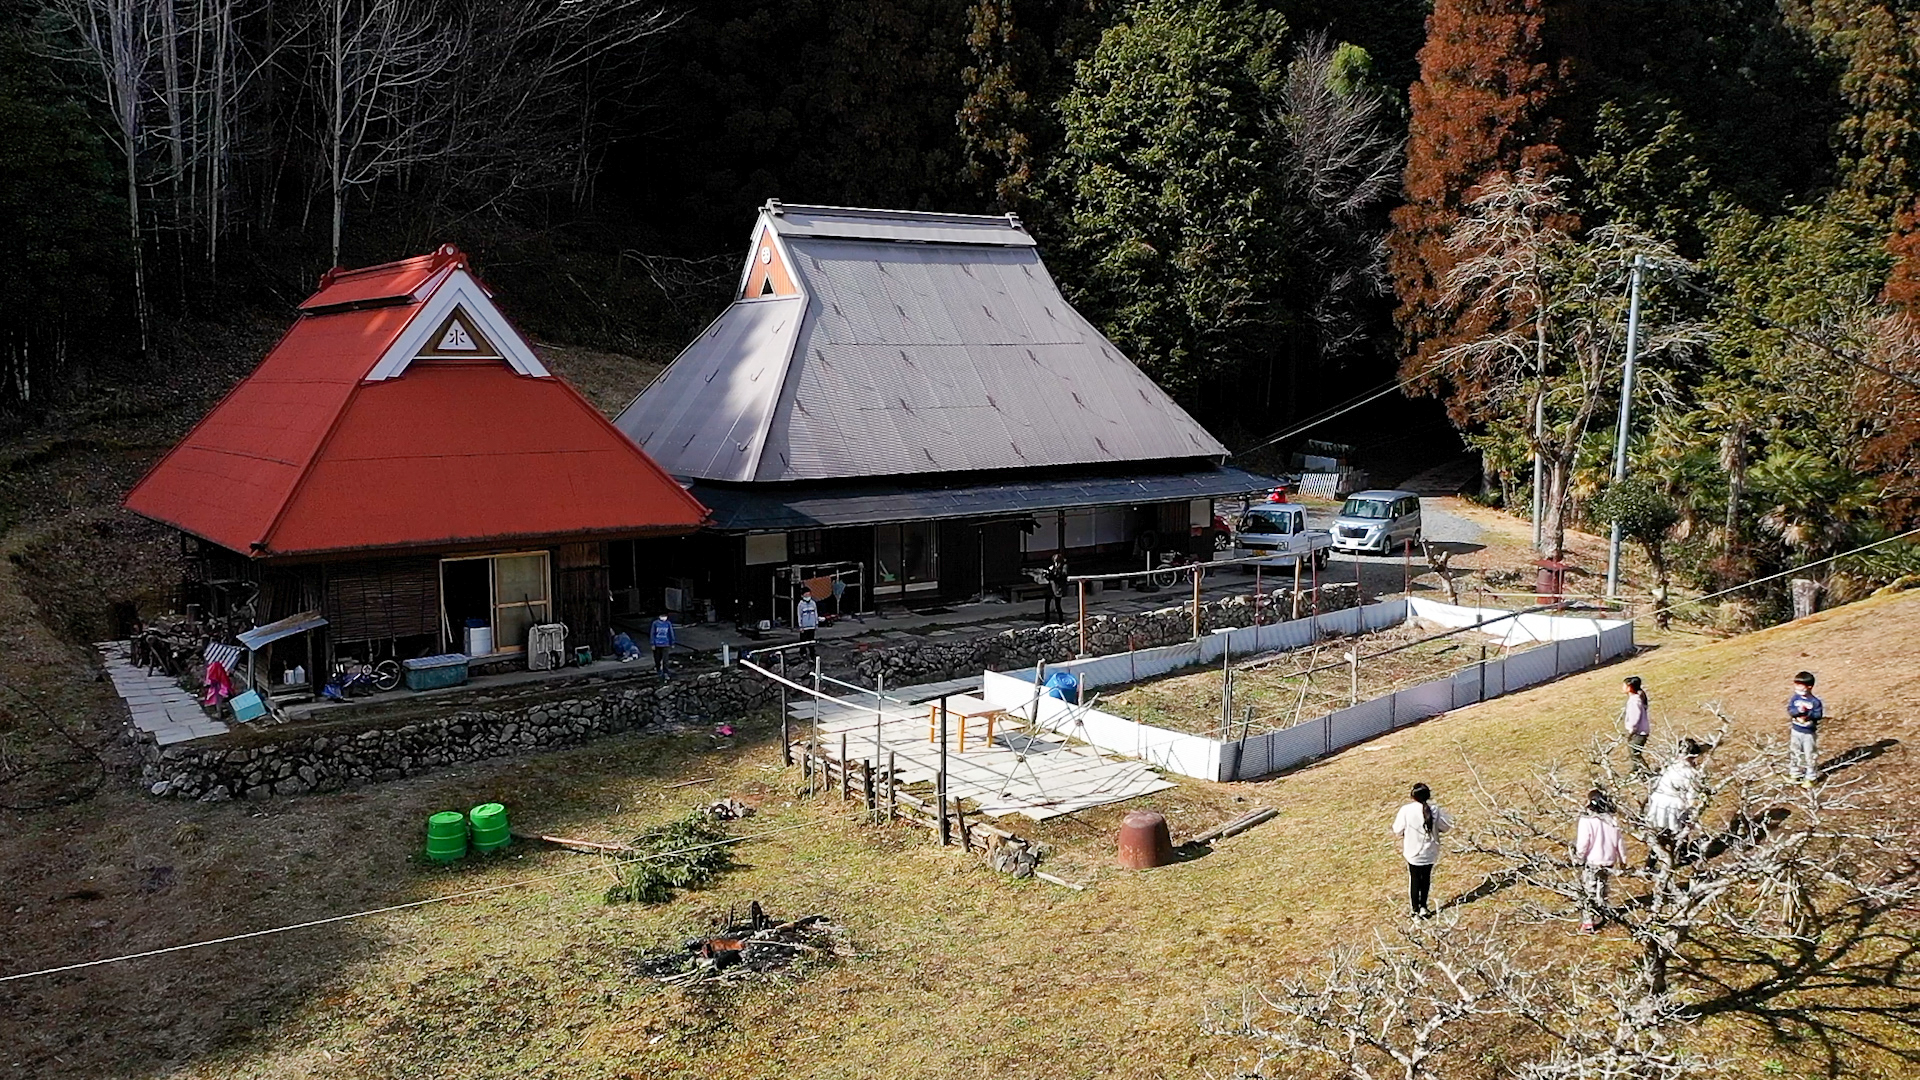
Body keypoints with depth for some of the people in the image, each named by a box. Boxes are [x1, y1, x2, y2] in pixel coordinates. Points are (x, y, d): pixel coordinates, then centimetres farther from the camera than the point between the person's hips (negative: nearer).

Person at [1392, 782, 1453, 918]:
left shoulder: (1406, 810, -19)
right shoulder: (1435, 810, -14)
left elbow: (1397, 831, -12)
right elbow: (1447, 825, -2)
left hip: (1413, 853, -2)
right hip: (1430, 852, 2)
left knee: (1414, 880, 14)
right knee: (1426, 879, 22)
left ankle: (1416, 910, 20)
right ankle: (1423, 907, 33)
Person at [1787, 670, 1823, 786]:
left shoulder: (1815, 702, -16)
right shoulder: (1795, 698, -5)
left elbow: (1819, 715, -18)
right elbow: (1790, 710, -13)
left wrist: (1808, 713, -32)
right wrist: (1798, 711, -32)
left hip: (1809, 733, -4)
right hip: (1796, 731, 4)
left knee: (1810, 755, 6)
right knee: (1795, 753, 16)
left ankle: (1810, 777, 17)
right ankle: (1795, 773, 31)